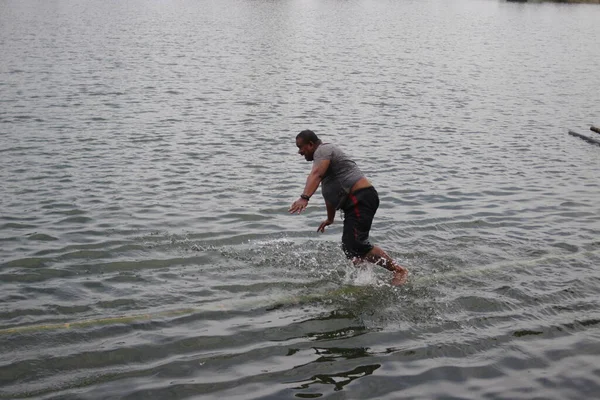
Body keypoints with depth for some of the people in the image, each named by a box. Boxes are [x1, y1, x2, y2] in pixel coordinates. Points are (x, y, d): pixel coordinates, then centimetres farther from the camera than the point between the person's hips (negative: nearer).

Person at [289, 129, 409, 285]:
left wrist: (304, 198, -41)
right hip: (355, 202, 11)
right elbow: (331, 192, 35)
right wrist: (330, 218, 42)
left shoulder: (323, 150, -5)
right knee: (349, 247, 13)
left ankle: (399, 270, -13)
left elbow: (316, 175, -27)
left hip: (360, 199, -11)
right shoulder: (324, 156, 27)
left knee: (356, 246, -19)